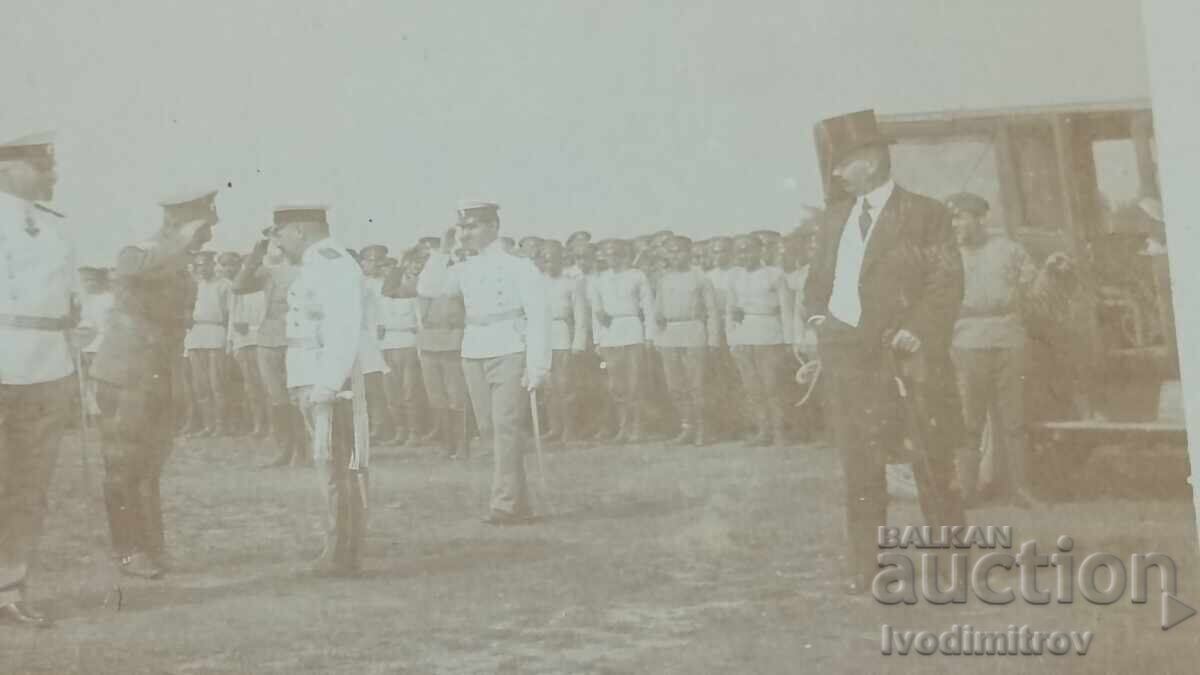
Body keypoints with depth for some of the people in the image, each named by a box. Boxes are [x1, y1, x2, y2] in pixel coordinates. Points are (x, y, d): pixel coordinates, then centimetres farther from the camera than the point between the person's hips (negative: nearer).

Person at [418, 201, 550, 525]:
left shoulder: (519, 267, -4)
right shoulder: (465, 269, 11)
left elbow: (538, 316, -7)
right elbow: (427, 287, 7)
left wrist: (537, 365, -13)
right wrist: (443, 251, 1)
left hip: (509, 354, -6)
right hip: (473, 355, 6)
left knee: (507, 429, -10)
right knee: (489, 429, 6)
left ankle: (506, 504, -7)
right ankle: (519, 504, 13)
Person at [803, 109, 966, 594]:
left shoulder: (924, 214, -1)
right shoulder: (837, 215, 16)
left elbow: (947, 282, -6)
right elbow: (818, 277, 23)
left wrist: (916, 329, -17)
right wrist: (818, 314, 4)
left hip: (905, 354, -5)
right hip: (846, 352, 5)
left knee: (931, 463, 0)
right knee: (859, 467, 6)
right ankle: (864, 566, 12)